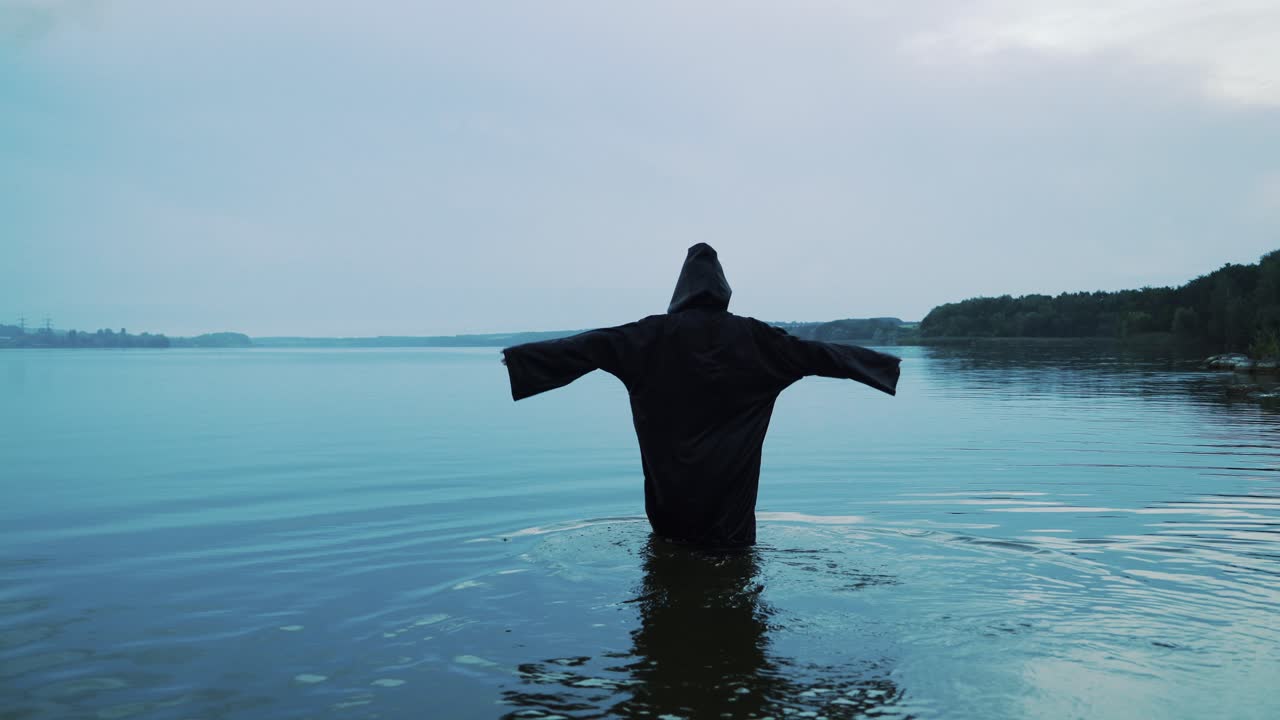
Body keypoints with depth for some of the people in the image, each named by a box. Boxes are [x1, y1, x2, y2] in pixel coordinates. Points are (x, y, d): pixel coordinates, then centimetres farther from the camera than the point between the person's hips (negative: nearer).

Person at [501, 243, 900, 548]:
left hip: (673, 478, 0)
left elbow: (591, 345, -8)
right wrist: (886, 364, 15)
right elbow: (816, 353, 4)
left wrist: (520, 356, -5)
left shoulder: (656, 332, -4)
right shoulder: (751, 335, -1)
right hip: (729, 476, 0)